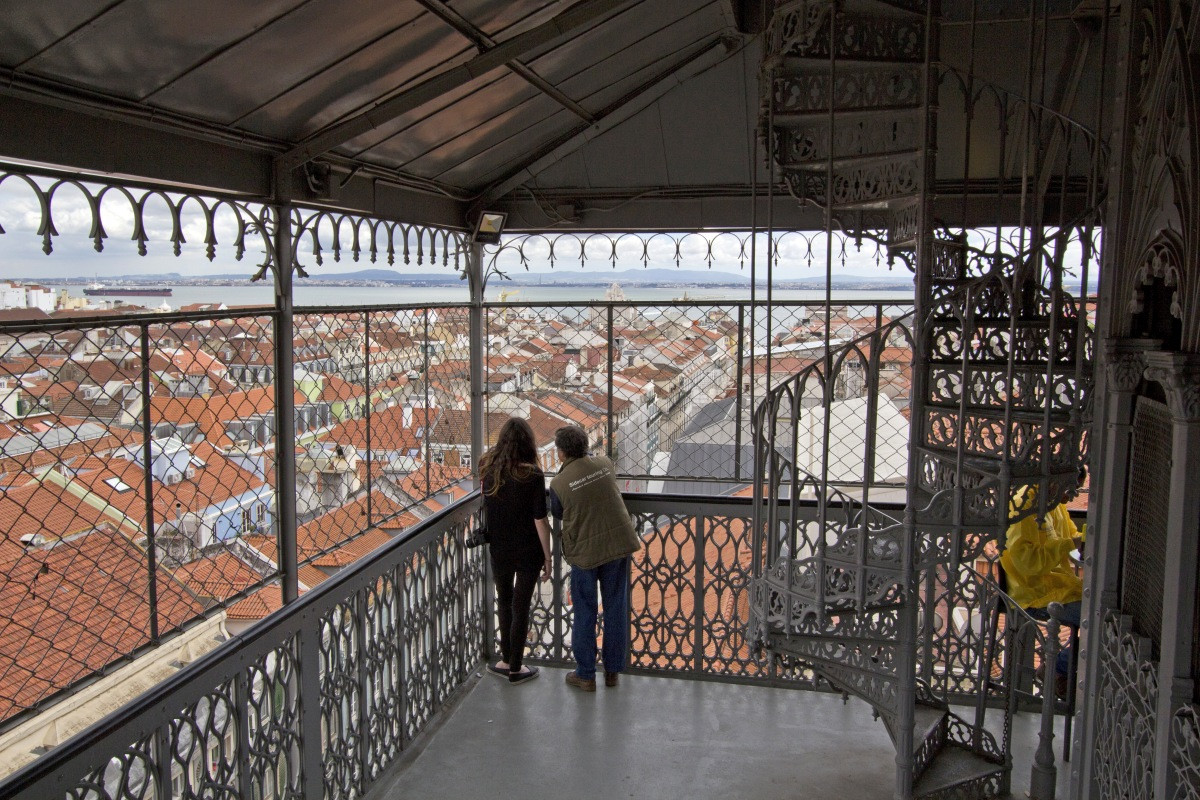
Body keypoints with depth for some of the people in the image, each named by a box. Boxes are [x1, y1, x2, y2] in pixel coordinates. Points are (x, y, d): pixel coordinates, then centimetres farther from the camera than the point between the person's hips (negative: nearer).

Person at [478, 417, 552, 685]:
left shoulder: (487, 468, -7)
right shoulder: (532, 474, -18)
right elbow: (540, 520, -15)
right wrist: (547, 558, -7)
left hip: (499, 549, 3)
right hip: (528, 551, -3)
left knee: (504, 602, 21)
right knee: (521, 607, 10)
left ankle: (506, 660, 29)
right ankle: (515, 668, 20)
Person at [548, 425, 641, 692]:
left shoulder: (559, 483, -13)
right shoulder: (604, 464, -2)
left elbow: (558, 514, 4)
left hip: (585, 551, -3)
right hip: (618, 544, 3)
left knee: (584, 613, 10)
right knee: (615, 609, 12)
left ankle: (585, 675, 18)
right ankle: (612, 671, 22)